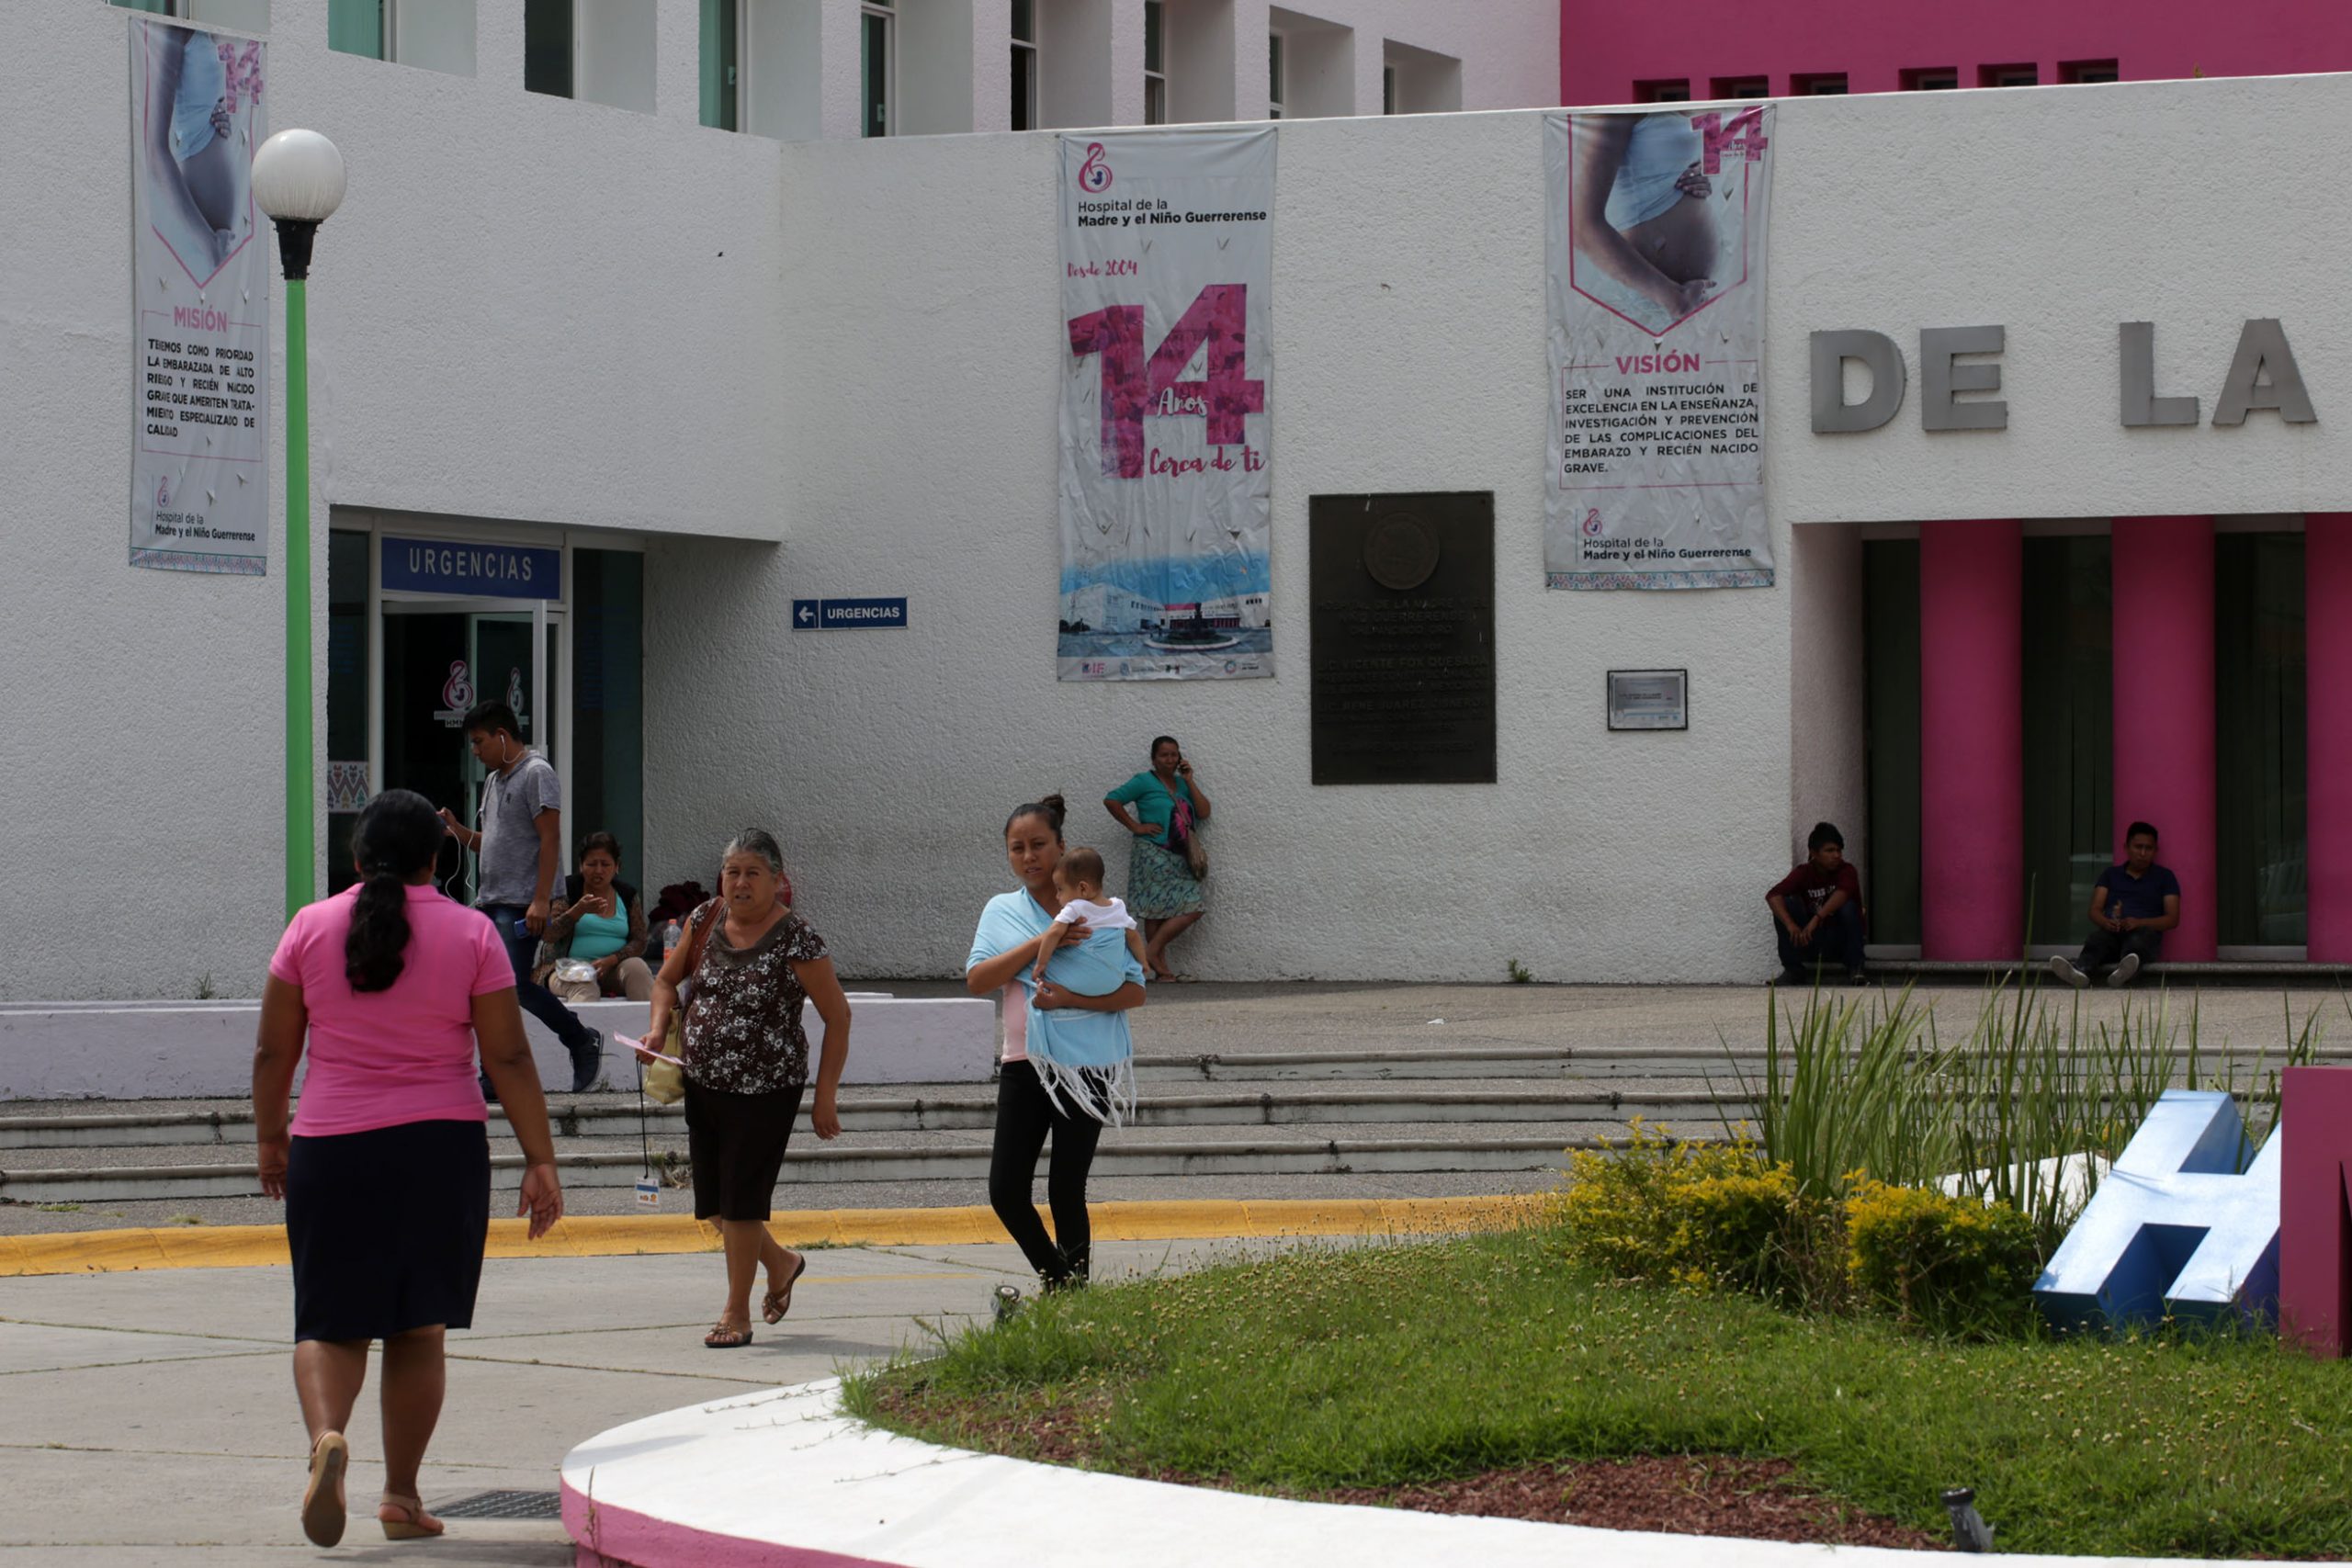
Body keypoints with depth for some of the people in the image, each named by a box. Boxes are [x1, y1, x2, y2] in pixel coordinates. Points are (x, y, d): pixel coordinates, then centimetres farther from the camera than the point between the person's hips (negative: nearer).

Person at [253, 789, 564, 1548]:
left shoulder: (312, 928, 1)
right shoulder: (470, 933, -2)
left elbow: (273, 1050, 4)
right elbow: (509, 1059, -4)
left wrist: (269, 1136, 17)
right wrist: (540, 1161, 0)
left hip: (331, 1147, 0)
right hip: (440, 1148, 0)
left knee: (331, 1323, 7)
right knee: (418, 1327, 10)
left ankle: (326, 1436, -22)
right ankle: (400, 1496, 11)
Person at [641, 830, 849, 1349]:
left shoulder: (796, 939, -15)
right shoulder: (705, 921, 1)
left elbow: (838, 1018, -10)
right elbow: (667, 979, 17)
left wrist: (825, 1097, -12)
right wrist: (659, 1029, -3)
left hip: (767, 1090, -6)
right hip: (703, 1082, 6)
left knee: (741, 1198, -4)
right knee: (713, 1199, 12)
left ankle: (737, 1314, 11)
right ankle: (780, 1263, 39)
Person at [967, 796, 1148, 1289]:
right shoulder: (1001, 911, 9)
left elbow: (1135, 991, -4)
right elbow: (977, 980, -5)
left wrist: (1072, 999, -19)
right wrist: (1038, 945, -16)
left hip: (1087, 1065, -3)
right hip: (1025, 1064, 3)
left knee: (1065, 1192, -3)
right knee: (1005, 1191, -1)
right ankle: (1057, 1281, 19)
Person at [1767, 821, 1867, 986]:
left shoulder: (1846, 872, -10)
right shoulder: (1804, 873, -5)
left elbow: (1842, 893, -34)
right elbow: (1772, 896, -21)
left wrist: (1817, 919, -47)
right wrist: (1790, 925, -38)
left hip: (1840, 944, -2)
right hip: (1810, 943, 2)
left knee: (1848, 907, -28)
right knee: (1785, 904, -18)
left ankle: (1855, 967, -18)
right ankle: (1793, 969, -13)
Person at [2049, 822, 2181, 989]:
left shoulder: (2164, 877, 15)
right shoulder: (2111, 874, 21)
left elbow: (2172, 919, 5)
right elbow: (2095, 911, 11)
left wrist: (2140, 923, -13)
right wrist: (2106, 922, -14)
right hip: (2111, 932, 2)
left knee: (2142, 935, -37)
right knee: (2098, 938, -34)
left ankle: (2126, 969, -72)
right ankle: (2080, 971, -68)